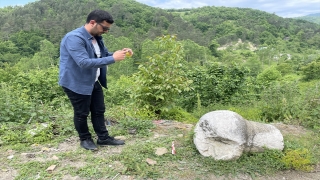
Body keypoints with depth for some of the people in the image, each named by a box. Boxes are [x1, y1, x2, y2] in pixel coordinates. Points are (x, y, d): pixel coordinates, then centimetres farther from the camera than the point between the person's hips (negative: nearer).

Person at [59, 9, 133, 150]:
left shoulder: (96, 37, 5)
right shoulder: (74, 38, -25)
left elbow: (104, 54, 17)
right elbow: (84, 63, -34)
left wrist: (119, 53, -5)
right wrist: (113, 59, -33)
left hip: (93, 82, 9)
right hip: (76, 83, -9)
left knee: (99, 111, 16)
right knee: (82, 113, 9)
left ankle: (103, 138, 31)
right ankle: (85, 139, 30)